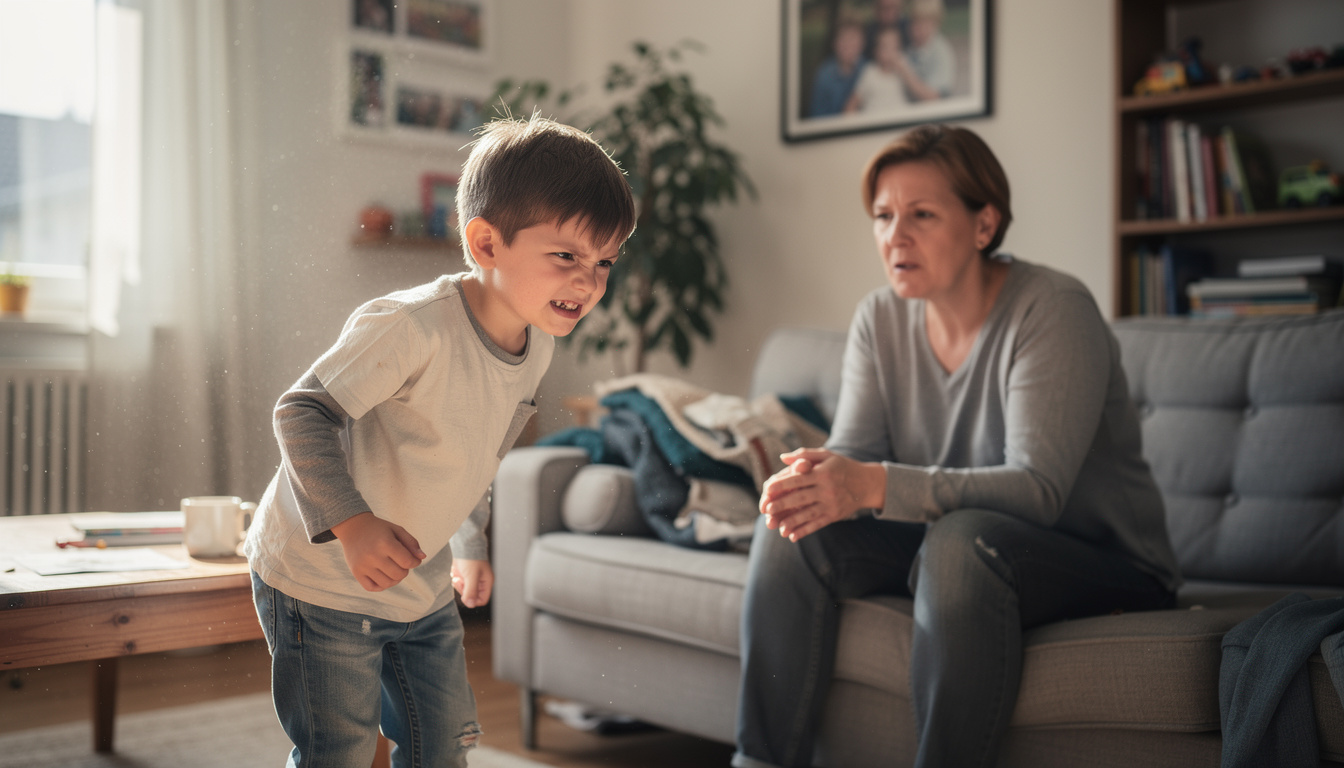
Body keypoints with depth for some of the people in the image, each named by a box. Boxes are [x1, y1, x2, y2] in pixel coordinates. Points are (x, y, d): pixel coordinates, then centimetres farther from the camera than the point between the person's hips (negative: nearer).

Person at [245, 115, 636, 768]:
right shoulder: (413, 326, -29)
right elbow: (302, 412, -25)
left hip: (421, 584, 7)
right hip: (320, 575, -7)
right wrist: (351, 523, -36)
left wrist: (469, 550, 22)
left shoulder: (535, 347, -2)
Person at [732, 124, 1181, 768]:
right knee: (794, 529, -15)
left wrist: (876, 486, -42)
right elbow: (852, 451, -5)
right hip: (943, 544, 6)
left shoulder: (1054, 310, -19)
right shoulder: (881, 318, 1)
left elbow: (1039, 489, -29)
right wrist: (819, 481, -31)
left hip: (1102, 561, -5)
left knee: (961, 539, -36)